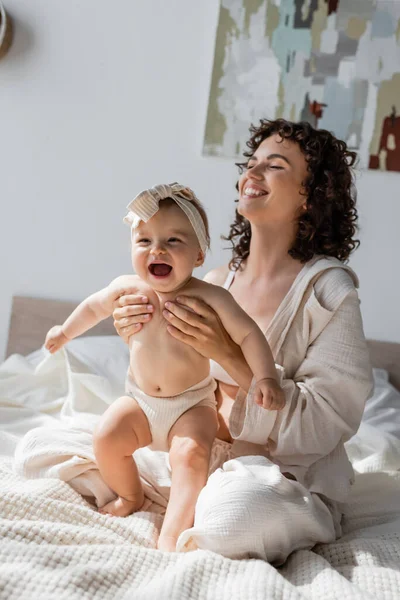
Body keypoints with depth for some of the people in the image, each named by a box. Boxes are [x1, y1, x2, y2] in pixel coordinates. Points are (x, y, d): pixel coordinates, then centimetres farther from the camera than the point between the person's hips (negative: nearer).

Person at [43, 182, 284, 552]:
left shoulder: (210, 298, -19)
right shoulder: (128, 288, -8)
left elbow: (249, 334, -16)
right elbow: (95, 306, 13)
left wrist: (266, 378, -29)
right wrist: (66, 331, 27)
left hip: (193, 404, -3)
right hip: (140, 400, 4)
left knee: (191, 453, -27)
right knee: (106, 437, -14)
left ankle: (171, 537, -19)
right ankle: (130, 496, 15)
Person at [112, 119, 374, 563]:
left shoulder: (327, 288, -13)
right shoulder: (215, 282, 3)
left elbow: (322, 422, -17)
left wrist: (229, 354, -26)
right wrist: (141, 341, -11)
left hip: (288, 476, -4)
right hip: (203, 456, 5)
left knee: (237, 511, -39)